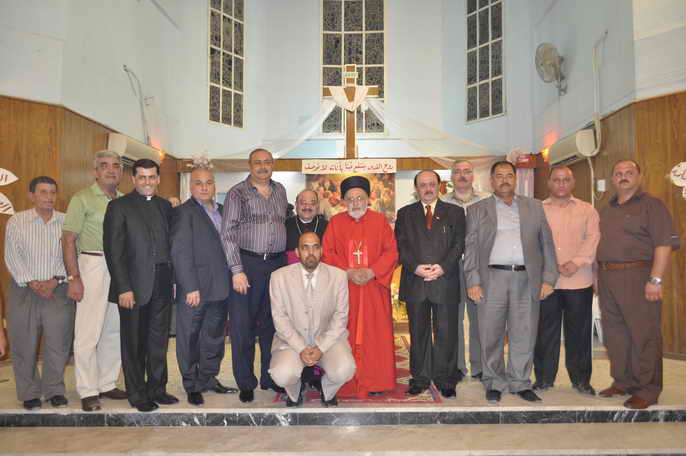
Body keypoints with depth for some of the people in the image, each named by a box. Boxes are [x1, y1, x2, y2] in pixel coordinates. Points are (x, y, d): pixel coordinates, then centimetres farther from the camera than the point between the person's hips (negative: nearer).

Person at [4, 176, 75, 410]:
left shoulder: (66, 222, 4)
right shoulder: (16, 221, 3)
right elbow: (12, 256, -2)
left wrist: (55, 280, -12)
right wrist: (33, 283, -11)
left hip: (58, 290, 0)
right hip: (23, 290, 0)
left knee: (58, 343, 1)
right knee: (24, 344, 4)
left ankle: (54, 390, 16)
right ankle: (29, 393, 18)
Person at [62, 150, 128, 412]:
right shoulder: (82, 199, -2)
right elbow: (68, 240, -6)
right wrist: (73, 278, -13)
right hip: (93, 265, -5)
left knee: (115, 330, 10)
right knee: (89, 331, -3)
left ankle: (107, 384, 23)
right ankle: (88, 391, 8)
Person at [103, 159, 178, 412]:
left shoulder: (165, 206, 12)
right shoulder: (119, 206, -3)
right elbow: (113, 250, -8)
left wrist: (173, 278, 4)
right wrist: (124, 288, -14)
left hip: (162, 284, 5)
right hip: (135, 285, -5)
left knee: (159, 340, 13)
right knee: (134, 342, 6)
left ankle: (157, 389, 26)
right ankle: (137, 394, 19)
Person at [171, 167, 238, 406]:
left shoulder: (222, 211, 13)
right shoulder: (184, 213, -7)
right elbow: (180, 252, -13)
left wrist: (231, 281, 7)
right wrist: (191, 288, -18)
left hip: (220, 289, 6)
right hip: (194, 289, -6)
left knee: (214, 337, 17)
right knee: (189, 339, 6)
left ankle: (209, 379, 32)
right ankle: (192, 386, 20)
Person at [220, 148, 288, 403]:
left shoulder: (280, 191, 14)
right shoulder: (237, 193, -1)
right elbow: (228, 234, -5)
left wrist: (284, 262, 12)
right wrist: (237, 271, -12)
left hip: (277, 264, 4)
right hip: (247, 264, -4)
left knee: (272, 324, 11)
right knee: (242, 326, 1)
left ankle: (270, 378, 23)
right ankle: (245, 384, 13)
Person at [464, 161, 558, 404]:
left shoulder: (534, 207, 14)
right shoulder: (477, 210, 9)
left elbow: (546, 243, 11)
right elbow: (470, 248, 4)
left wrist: (549, 278, 2)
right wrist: (473, 282, -5)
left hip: (527, 279, 2)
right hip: (492, 279, -1)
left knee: (524, 335, 6)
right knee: (491, 336, 3)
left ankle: (520, 383, 20)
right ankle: (494, 384, 17)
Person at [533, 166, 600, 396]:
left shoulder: (587, 210, 11)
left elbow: (593, 239, 0)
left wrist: (576, 263, -15)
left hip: (579, 280, 1)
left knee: (579, 331, 7)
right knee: (545, 331, 5)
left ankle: (581, 378, 20)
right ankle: (544, 377, 16)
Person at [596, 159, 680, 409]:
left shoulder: (651, 205, -3)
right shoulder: (606, 210, 19)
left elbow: (665, 243, -11)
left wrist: (655, 279, -18)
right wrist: (599, 276, 14)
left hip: (637, 276, -7)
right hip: (607, 277, 7)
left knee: (643, 334, -1)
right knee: (615, 333, 11)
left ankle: (647, 389, 10)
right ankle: (622, 382, 23)